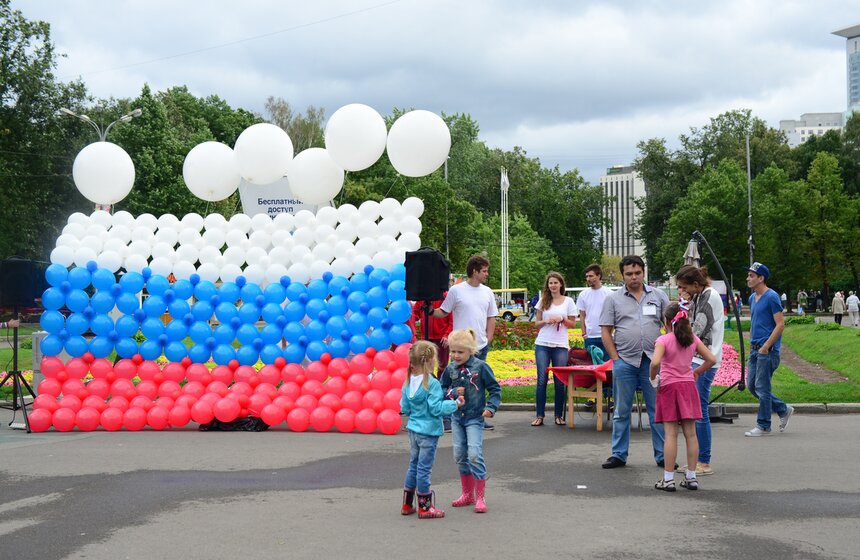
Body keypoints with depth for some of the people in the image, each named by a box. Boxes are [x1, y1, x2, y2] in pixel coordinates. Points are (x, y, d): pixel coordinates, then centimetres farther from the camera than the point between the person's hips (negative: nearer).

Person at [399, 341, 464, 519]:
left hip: (413, 429, 7)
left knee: (413, 466, 17)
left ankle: (407, 504, 24)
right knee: (424, 469, 0)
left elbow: (405, 408, 8)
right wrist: (455, 404, -9)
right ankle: (425, 507, 9)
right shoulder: (431, 384, -20)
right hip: (428, 431, -7)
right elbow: (436, 408, -20)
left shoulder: (408, 383, 2)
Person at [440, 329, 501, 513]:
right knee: (460, 456, 10)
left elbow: (495, 389, -4)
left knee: (475, 455, -13)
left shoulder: (480, 367, -10)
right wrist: (453, 393, -11)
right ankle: (468, 494, 25)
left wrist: (491, 407, -15)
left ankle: (480, 498, -5)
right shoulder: (450, 369, 1)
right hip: (456, 417, 5)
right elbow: (442, 389, 9)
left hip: (475, 418, -5)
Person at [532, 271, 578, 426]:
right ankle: (539, 415, 0)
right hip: (542, 344, 1)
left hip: (561, 345, -1)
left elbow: (572, 324, 8)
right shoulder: (543, 301, 9)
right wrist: (546, 321, -9)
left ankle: (559, 415, 9)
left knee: (559, 381, 0)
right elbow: (537, 323, 11)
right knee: (542, 380, -3)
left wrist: (561, 319, -10)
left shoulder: (568, 302, 6)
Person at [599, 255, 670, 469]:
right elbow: (605, 332, 5)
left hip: (652, 361, 0)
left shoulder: (658, 296, 9)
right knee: (622, 411, 6)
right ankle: (618, 455, 13)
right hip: (624, 361, 0)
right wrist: (616, 358, -3)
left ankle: (662, 455, 8)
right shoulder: (613, 299, 7)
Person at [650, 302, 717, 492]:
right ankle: (691, 477, 10)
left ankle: (668, 479, -2)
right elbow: (711, 359, 4)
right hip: (688, 386, 4)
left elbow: (655, 362, -25)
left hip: (669, 386, -4)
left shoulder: (663, 340, -9)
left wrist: (653, 378, -8)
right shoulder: (693, 339, 5)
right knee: (690, 433, 6)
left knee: (670, 434, -3)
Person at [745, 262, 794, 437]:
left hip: (768, 350, -9)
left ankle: (763, 426, 6)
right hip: (755, 350, 9)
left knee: (762, 388, -4)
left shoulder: (772, 297, -12)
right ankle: (784, 409, 23)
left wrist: (766, 346, -19)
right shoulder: (752, 298, 14)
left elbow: (780, 324, -16)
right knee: (751, 385, 10)